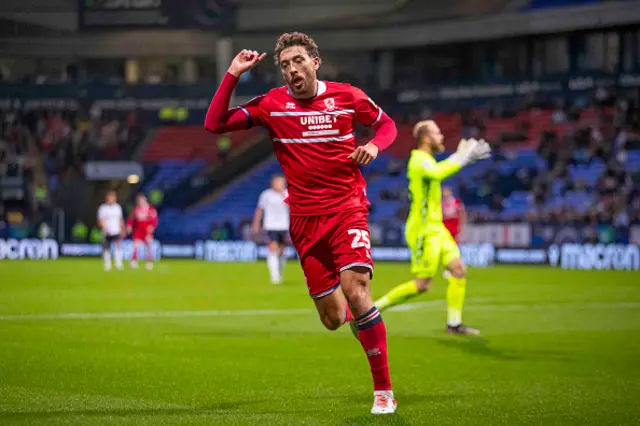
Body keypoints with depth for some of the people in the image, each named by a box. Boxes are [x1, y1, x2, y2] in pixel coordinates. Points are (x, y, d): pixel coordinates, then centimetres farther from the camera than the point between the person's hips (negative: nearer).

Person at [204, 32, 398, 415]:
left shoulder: (347, 96, 0)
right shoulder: (272, 104, 0)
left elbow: (386, 124, 15)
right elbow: (214, 124, -5)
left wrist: (374, 146, -6)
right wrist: (233, 75, -11)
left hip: (347, 207, -2)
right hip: (305, 219, 2)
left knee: (355, 290, -23)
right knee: (333, 320, 2)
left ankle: (384, 390, -14)